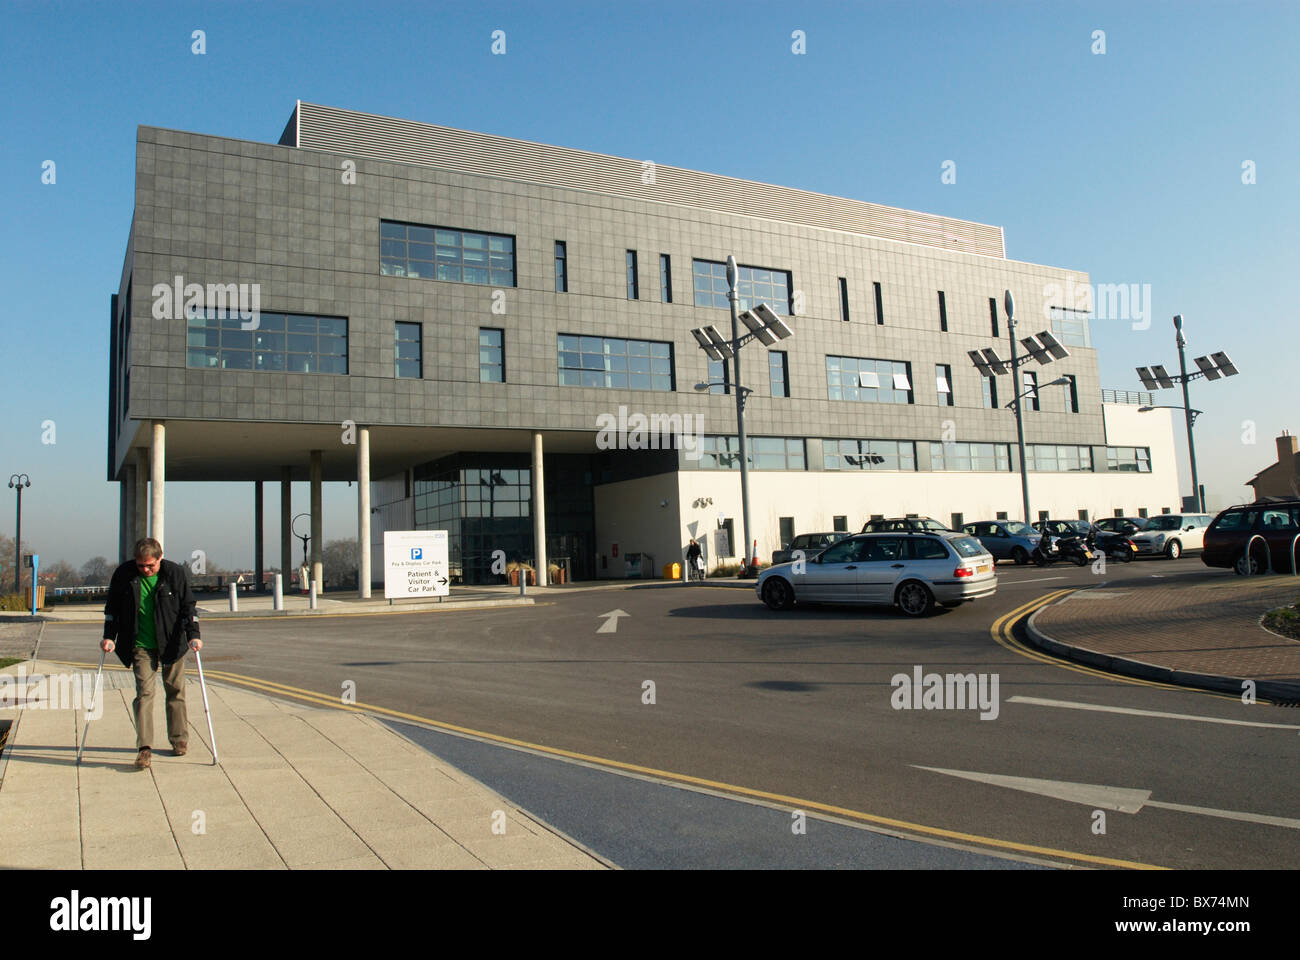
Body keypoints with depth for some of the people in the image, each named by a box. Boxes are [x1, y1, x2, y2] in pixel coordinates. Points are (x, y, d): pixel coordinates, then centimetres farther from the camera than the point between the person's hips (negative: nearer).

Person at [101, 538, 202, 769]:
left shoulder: (176, 573, -9)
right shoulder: (123, 574, -6)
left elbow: (187, 607, -4)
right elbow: (112, 609, 5)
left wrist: (193, 635, -14)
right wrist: (109, 636, -2)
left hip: (172, 644, 0)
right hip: (141, 646, 0)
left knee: (175, 690, 9)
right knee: (144, 692, -9)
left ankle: (179, 738, 24)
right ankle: (144, 748, -9)